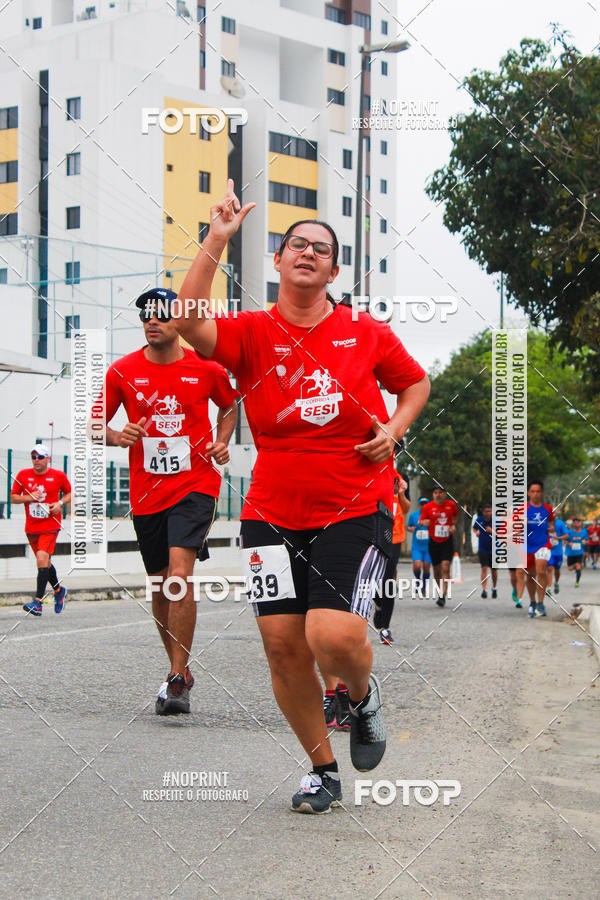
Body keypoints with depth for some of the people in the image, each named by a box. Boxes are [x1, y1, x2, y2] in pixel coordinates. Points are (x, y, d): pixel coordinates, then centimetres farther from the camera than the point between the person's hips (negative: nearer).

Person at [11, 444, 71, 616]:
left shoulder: (58, 476, -1)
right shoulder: (23, 475, 3)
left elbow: (69, 493, 13)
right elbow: (13, 497, 7)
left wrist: (60, 503, -7)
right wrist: (28, 498, -12)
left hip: (51, 526, -4)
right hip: (31, 527, 4)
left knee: (42, 558, -21)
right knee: (44, 562, 15)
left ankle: (38, 603, -23)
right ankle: (58, 591, 41)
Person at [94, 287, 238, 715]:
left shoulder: (207, 369, -1)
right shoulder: (123, 371, 1)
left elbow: (229, 404, 20)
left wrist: (222, 441, 3)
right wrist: (117, 436, -12)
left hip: (195, 484, -3)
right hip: (146, 492, 3)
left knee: (180, 571, -21)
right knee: (160, 586, 11)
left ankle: (178, 681, -17)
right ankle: (179, 670, 31)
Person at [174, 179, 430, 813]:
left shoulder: (365, 332, 3)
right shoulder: (251, 333, 0)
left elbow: (415, 383, 19)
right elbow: (189, 324, -21)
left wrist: (394, 429, 0)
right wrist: (216, 240, -21)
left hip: (356, 510, -1)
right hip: (272, 515, 2)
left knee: (333, 639, -19)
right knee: (283, 645, 1)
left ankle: (363, 695, 19)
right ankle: (323, 770, 22)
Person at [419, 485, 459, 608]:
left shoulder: (451, 505, 1)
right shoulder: (428, 506, -1)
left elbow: (455, 516, 20)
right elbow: (420, 521, 3)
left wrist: (453, 525, 2)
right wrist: (424, 522, -20)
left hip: (447, 541, -1)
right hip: (434, 542, 1)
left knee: (445, 568, -15)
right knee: (437, 570, 8)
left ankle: (443, 596, -18)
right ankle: (440, 592, 30)